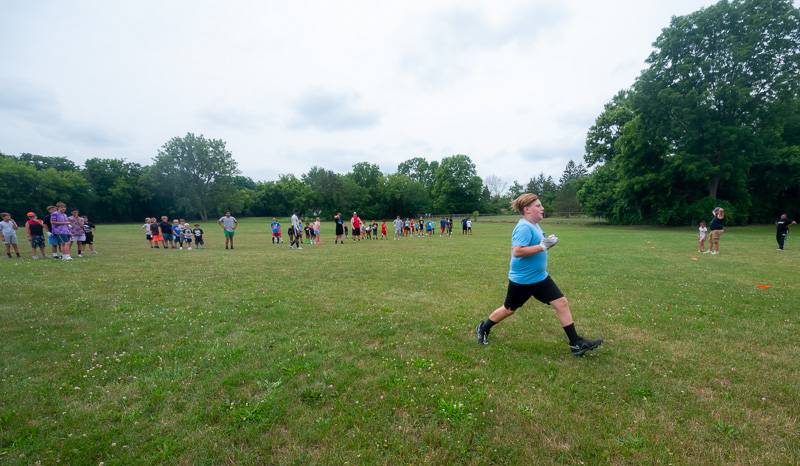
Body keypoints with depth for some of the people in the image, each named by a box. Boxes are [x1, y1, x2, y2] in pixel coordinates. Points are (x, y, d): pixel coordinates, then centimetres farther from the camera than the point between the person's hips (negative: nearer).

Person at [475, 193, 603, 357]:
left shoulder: (535, 225, 7)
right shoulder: (524, 227, -23)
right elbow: (517, 251, -32)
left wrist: (547, 242, 3)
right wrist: (543, 246, -29)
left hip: (540, 277, 9)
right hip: (522, 280, -8)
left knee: (562, 303, 3)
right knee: (509, 309, 9)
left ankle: (576, 343, 13)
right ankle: (483, 328, 32)